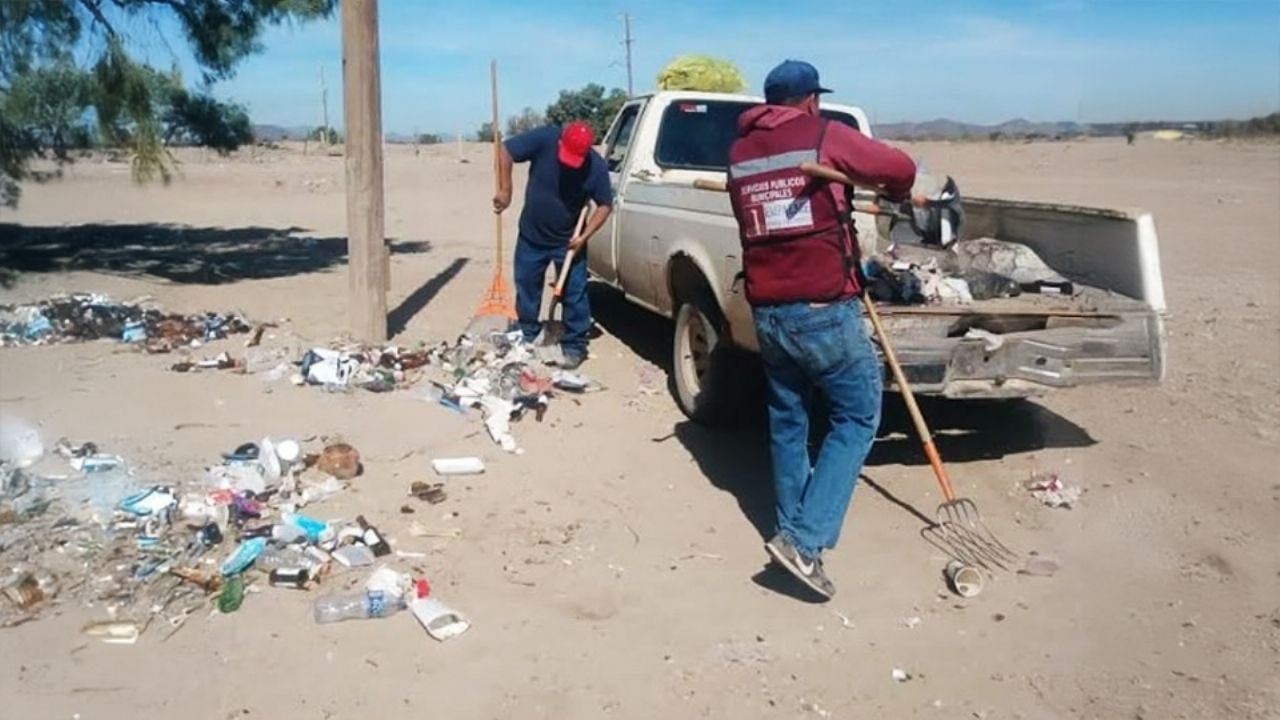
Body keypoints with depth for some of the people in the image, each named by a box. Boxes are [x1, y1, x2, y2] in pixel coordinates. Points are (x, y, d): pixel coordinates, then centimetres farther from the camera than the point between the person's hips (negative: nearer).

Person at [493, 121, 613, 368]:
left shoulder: (597, 167, -20)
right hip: (531, 236, 2)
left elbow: (605, 205, -9)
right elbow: (505, 151, -15)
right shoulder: (545, 138, -22)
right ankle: (527, 339, 29)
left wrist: (584, 236, -18)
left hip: (568, 240, -1)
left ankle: (574, 346, 14)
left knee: (574, 294, 1)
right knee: (526, 289, 12)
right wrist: (505, 190, -18)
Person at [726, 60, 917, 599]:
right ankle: (804, 540, -5)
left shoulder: (739, 153, 11)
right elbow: (901, 169, -1)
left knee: (786, 419, 18)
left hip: (766, 310, 6)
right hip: (823, 309, -6)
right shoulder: (826, 136, -3)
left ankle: (793, 530, 27)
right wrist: (894, 195, 22)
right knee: (858, 416, 4)